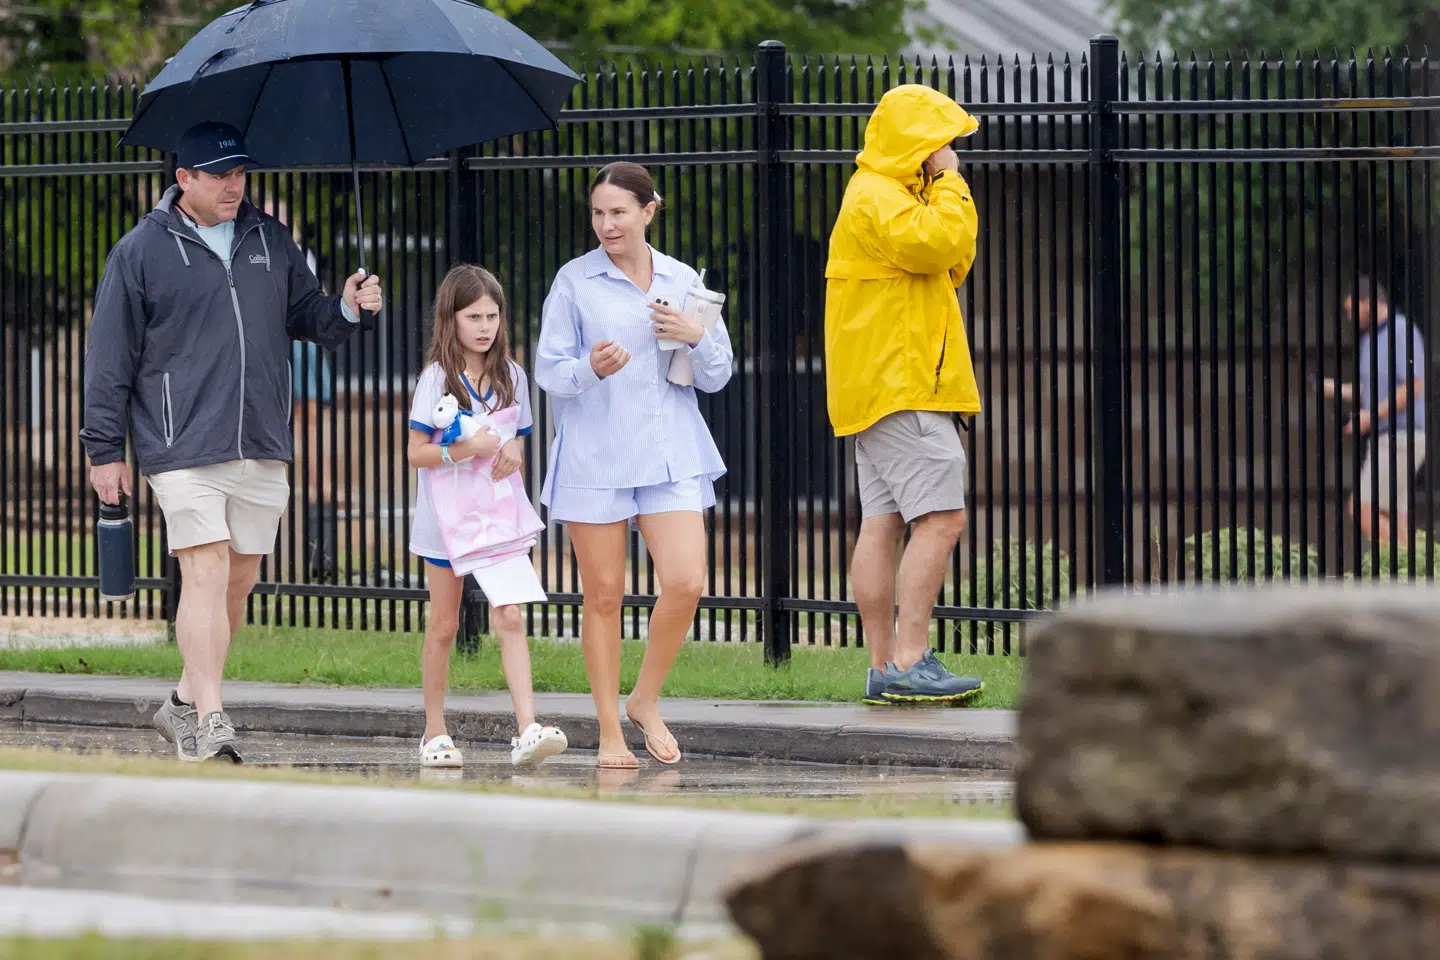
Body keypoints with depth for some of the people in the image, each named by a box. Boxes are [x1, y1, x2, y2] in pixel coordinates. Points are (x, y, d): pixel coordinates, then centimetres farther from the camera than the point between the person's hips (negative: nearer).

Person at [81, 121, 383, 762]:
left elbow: (305, 319, 22)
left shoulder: (270, 241, 13)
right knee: (206, 572, -14)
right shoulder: (141, 252, 0)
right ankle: (209, 725, -16)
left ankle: (187, 704, 23)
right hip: (183, 448, -5)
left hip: (263, 446, 5)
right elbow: (110, 355, 2)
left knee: (240, 579, 8)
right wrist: (105, 449, 0)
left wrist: (345, 309, -2)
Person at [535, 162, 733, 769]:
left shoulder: (682, 281, 10)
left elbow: (718, 376, 14)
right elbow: (548, 370, 1)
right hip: (594, 457, -2)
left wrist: (697, 337, -6)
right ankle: (610, 733, 10)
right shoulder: (574, 281, 2)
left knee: (685, 583, -11)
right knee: (603, 596, 1)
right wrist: (590, 370, -19)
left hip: (669, 453, 2)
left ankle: (646, 700, 11)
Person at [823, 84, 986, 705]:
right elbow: (934, 243, -27)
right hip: (901, 388, -11)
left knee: (882, 524, 7)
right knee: (940, 519, -15)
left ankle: (883, 668, 5)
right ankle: (909, 661, -19)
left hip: (881, 390, 11)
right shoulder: (876, 198, -11)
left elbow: (952, 265, 24)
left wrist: (946, 189, 11)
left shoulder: (892, 195, 23)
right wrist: (950, 183, -11)